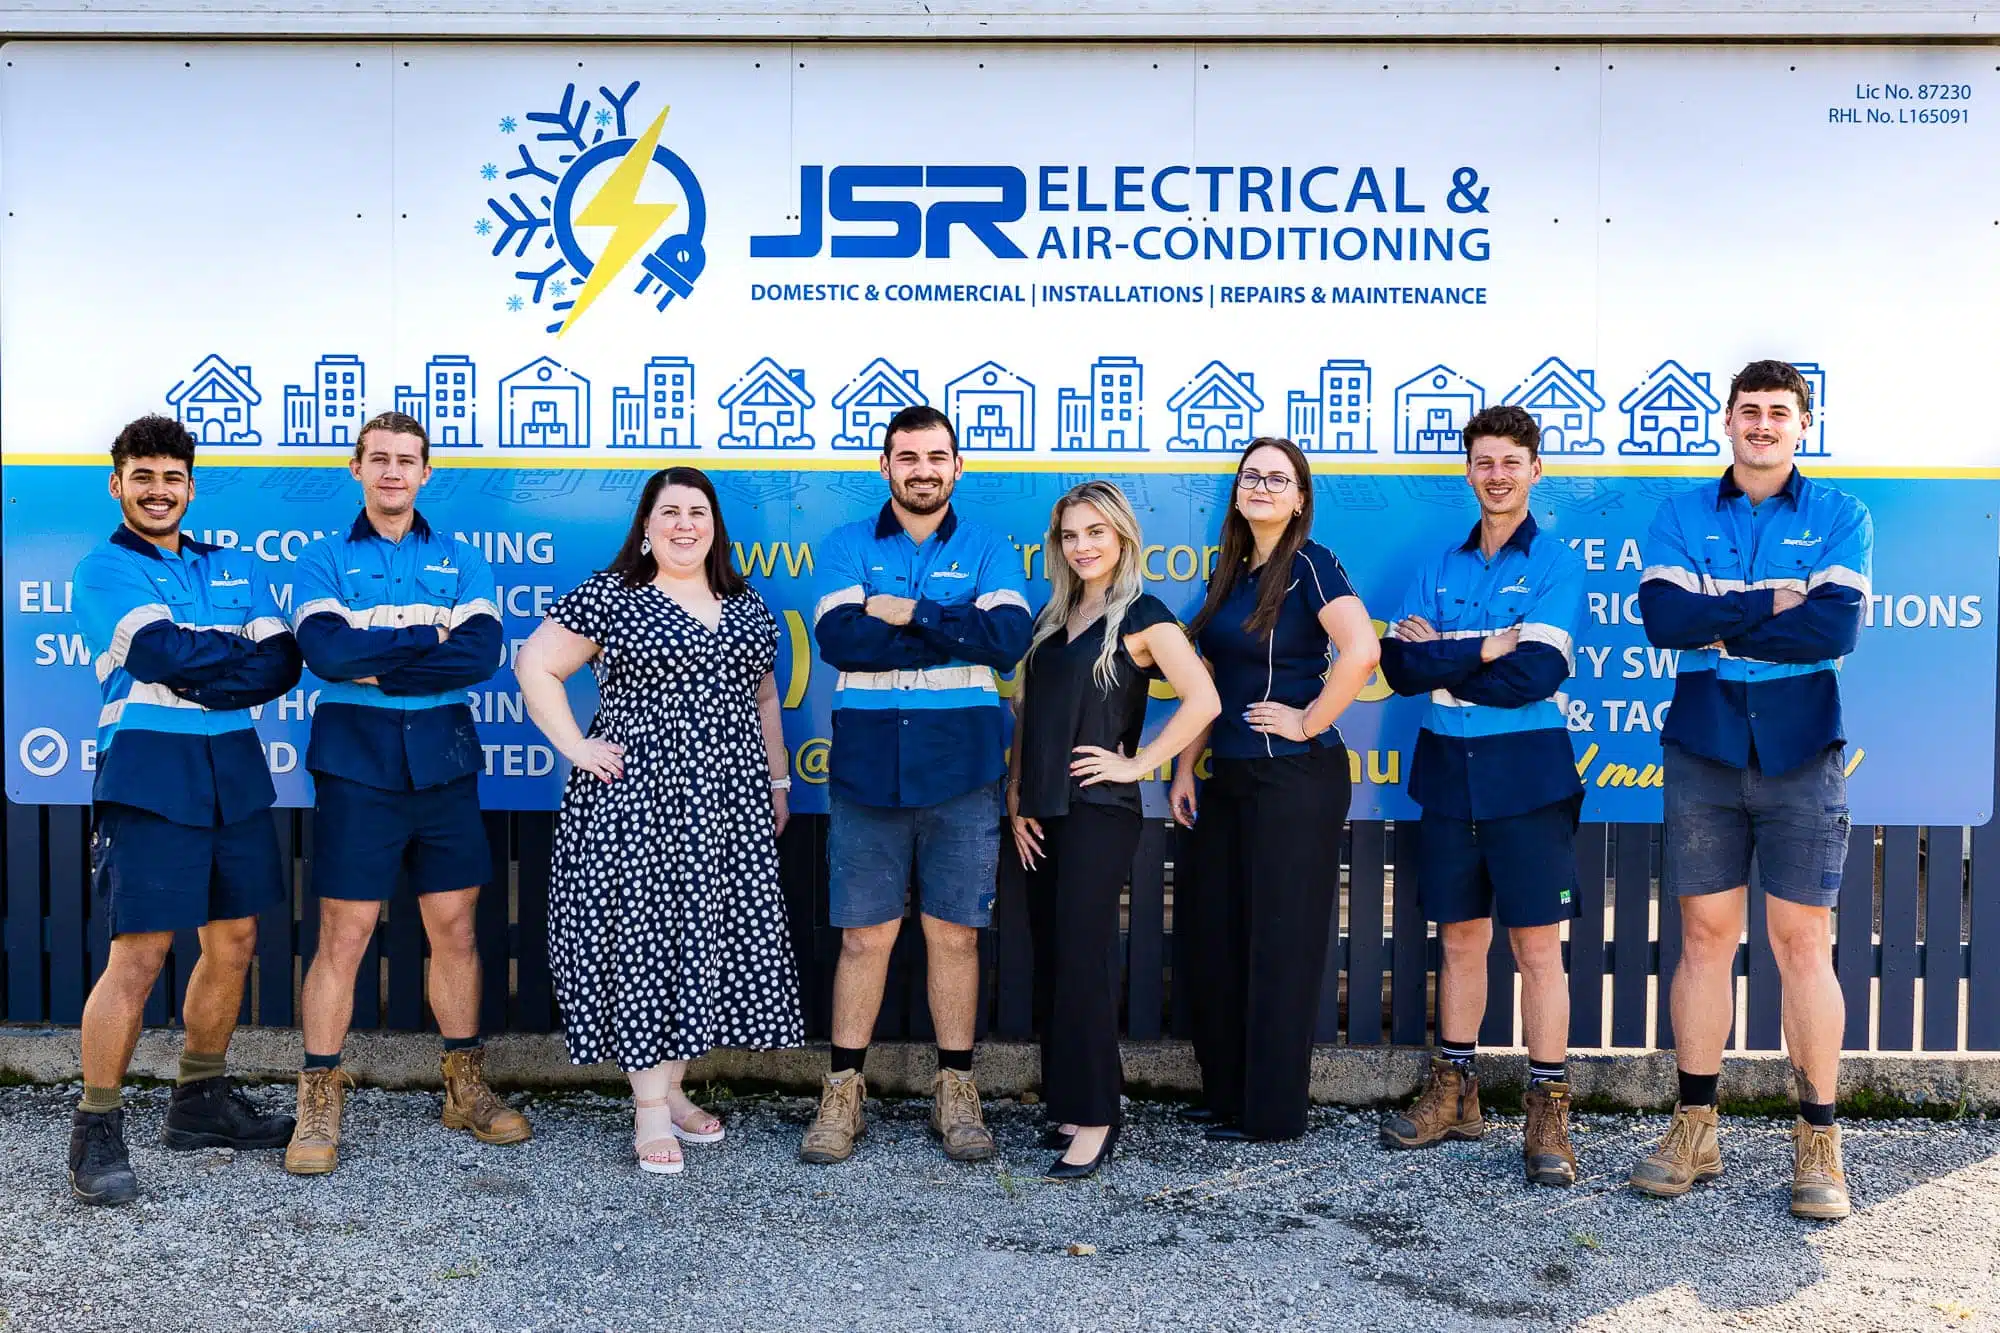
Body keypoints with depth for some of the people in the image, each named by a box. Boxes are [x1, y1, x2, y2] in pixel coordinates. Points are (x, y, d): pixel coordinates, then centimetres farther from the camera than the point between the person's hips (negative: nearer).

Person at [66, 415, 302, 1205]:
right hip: (149, 773, -6)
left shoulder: (236, 569, 17)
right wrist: (241, 653, -5)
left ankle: (201, 1102, 25)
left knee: (234, 942, 10)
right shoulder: (105, 568, 3)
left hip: (235, 769, 6)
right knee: (140, 954, -7)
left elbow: (284, 663, 3)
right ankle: (96, 1132, 5)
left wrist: (196, 676, -11)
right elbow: (162, 652, -15)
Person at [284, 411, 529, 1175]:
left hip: (443, 761, 2)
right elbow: (325, 650, -13)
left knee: (454, 926, 9)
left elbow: (483, 652, -7)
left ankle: (466, 1089, 21)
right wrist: (429, 635, -10)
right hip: (356, 762, -2)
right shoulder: (324, 560, 5)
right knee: (344, 934, -1)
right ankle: (319, 1104, 10)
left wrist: (374, 663, -11)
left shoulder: (460, 561, 10)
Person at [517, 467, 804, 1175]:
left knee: (708, 931, 7)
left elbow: (764, 697, 20)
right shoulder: (609, 596, -3)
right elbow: (534, 667, -3)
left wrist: (778, 782, 18)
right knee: (643, 933, -4)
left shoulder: (745, 604, 13)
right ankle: (649, 1109, 5)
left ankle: (672, 1086, 22)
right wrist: (577, 748, -10)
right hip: (640, 797, -5)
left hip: (728, 799, 5)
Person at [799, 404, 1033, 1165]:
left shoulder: (989, 551, 8)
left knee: (955, 934, 7)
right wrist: (956, 638, -12)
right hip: (867, 773, 0)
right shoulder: (848, 547, 7)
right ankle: (843, 1093, 16)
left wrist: (909, 614, -12)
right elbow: (839, 638, -10)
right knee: (864, 936, 4)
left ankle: (955, 1091, 20)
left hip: (961, 774, 0)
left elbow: (1009, 638, -9)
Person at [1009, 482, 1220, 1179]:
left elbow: (1203, 700, -14)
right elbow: (1025, 715, 15)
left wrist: (1137, 764, -12)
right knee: (1049, 961, 8)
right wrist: (1016, 800, 6)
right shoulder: (1052, 618, 15)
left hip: (1099, 811, -6)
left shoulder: (1142, 616, -4)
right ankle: (1066, 1101, 19)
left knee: (1083, 961, -6)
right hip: (1042, 812, 6)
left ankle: (1093, 1120, 2)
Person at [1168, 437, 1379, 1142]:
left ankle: (1272, 1110, 14)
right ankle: (1224, 1091, 27)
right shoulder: (1228, 572, 13)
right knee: (1213, 936, 12)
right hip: (1231, 778, 8)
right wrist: (1185, 767, 11)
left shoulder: (1309, 565, -10)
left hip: (1295, 778, -8)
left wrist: (1309, 721, -17)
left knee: (1280, 944, 1)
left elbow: (1362, 652, -26)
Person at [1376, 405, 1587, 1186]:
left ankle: (1548, 1115, 6)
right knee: (1460, 938, 12)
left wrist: (1440, 655, -9)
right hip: (1448, 771, 4)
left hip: (1526, 776, -4)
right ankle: (1453, 1096, 23)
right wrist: (1484, 651, -13)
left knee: (1538, 946, -3)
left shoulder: (1556, 563, -2)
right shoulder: (1440, 567, 11)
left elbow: (1535, 674, -15)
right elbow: (1398, 666, -1)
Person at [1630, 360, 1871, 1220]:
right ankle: (1693, 1130, 16)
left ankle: (1818, 1142, 11)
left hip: (1800, 754, -1)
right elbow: (1662, 614, -8)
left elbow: (1837, 627, -11)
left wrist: (1718, 627, -9)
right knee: (1705, 937, 6)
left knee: (1803, 943, -1)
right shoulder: (1680, 515, 9)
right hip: (1703, 752, 1)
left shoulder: (1840, 517, 5)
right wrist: (1773, 603, -11)